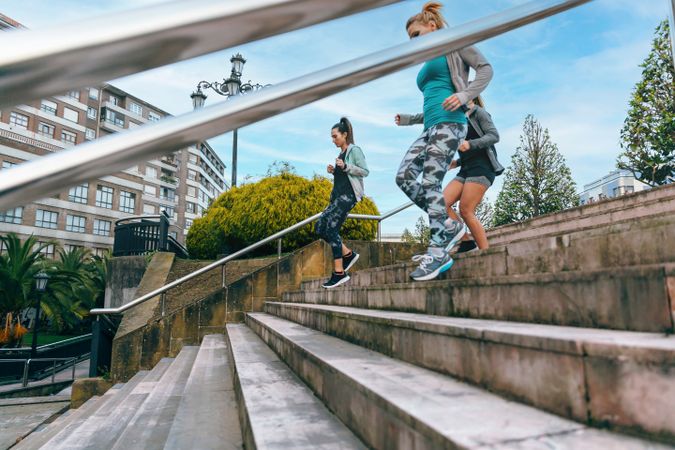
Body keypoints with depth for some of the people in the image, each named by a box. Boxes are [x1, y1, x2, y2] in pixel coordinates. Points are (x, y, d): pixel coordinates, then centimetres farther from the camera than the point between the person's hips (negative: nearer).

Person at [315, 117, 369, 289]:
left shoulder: (354, 150, -1)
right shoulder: (341, 154, 21)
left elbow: (365, 172, -8)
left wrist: (345, 167, -18)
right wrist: (334, 171, 10)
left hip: (348, 194, -9)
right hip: (338, 194, 9)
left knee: (331, 228, -16)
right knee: (320, 228, 0)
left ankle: (339, 273, -12)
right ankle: (348, 254, 11)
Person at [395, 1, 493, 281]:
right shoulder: (427, 66, 30)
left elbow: (485, 68, -1)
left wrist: (464, 95, -16)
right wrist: (409, 120, 22)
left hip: (449, 124, -8)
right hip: (430, 128, 8)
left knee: (430, 183, -18)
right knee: (403, 177, -8)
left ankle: (439, 253, -15)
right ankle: (449, 227, -1)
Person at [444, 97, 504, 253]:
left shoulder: (479, 112, 5)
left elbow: (494, 135, -9)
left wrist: (470, 144, -23)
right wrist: (457, 162, 13)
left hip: (481, 167, -7)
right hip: (466, 170, 8)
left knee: (466, 210, -17)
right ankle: (466, 242, -7)